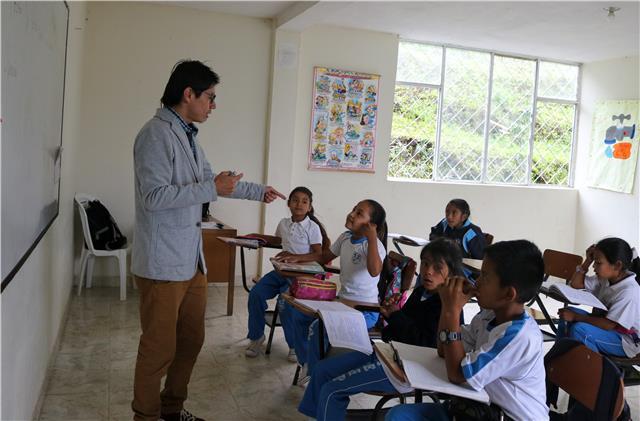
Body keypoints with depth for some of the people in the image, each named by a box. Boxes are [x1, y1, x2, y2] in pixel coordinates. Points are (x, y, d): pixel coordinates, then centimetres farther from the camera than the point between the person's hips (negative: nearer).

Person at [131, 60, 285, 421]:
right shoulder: (156, 134, -15)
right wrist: (212, 189, -19)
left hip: (192, 260, 9)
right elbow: (154, 197, -23)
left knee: (192, 340, 16)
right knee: (160, 348, 2)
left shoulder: (188, 135, 13)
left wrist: (258, 192, 32)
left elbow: (210, 180, 26)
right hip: (163, 264, -9)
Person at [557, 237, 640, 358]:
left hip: (625, 341, -9)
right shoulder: (605, 279, -2)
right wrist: (588, 261, -6)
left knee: (579, 329, -30)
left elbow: (608, 324, -29)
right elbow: (576, 284, 7)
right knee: (567, 314, -1)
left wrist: (575, 317, -24)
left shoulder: (629, 292, -28)